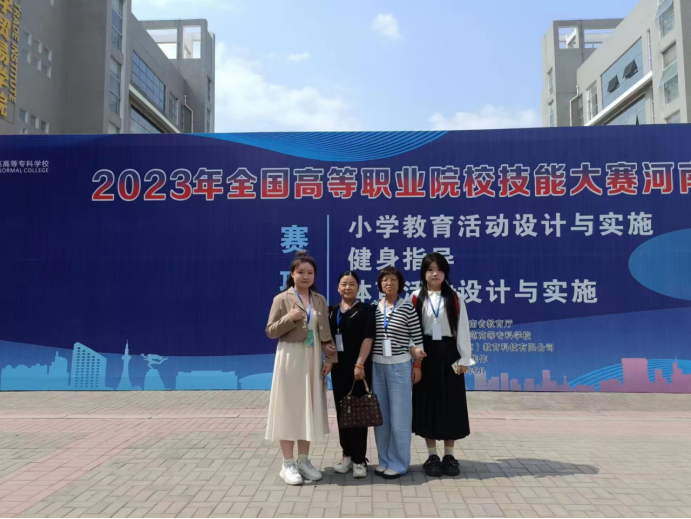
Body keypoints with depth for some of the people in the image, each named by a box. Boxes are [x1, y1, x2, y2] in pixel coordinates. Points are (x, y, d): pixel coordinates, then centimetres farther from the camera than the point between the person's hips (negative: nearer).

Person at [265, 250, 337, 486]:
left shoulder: (320, 300, 9)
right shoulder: (282, 299, -3)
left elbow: (325, 332, 11)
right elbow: (270, 331, -4)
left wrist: (330, 357, -2)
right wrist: (289, 318, -20)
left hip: (312, 359, 4)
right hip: (290, 357, -4)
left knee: (310, 407, 9)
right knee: (288, 407, 0)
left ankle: (304, 460, 22)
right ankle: (288, 464, 10)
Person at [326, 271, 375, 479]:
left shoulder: (365, 309, -2)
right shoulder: (332, 312, 11)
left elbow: (368, 338, -10)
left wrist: (360, 364, -17)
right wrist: (329, 360, 1)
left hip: (358, 366, -5)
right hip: (338, 366, 5)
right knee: (341, 411, 8)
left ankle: (359, 459, 7)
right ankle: (347, 455, 20)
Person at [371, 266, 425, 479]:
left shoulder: (407, 308, -5)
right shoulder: (374, 308, 5)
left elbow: (417, 337, -2)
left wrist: (417, 365, -2)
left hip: (400, 367, -4)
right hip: (377, 366, 4)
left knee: (399, 416, 1)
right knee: (380, 416, 10)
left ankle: (398, 463, 13)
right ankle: (384, 460, 23)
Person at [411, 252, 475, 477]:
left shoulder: (454, 299, 3)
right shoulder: (416, 298, 1)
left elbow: (462, 329, 2)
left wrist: (464, 359, -2)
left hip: (448, 354, 0)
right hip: (425, 355, 0)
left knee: (450, 404, 5)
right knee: (427, 402, 4)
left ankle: (449, 455, 18)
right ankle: (432, 456, 15)